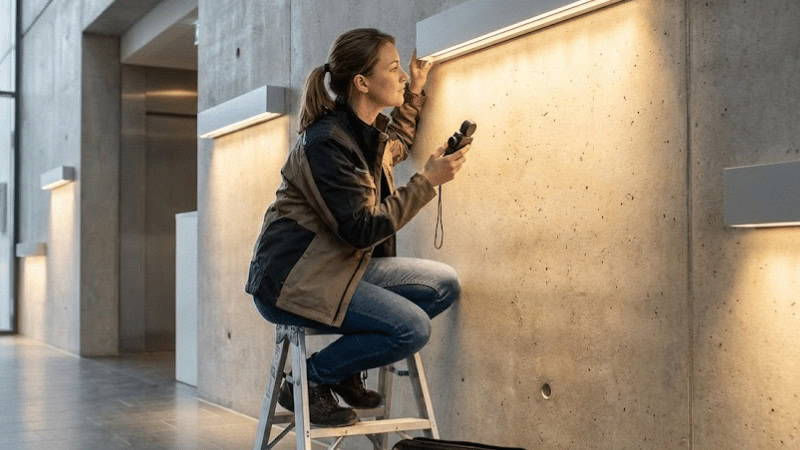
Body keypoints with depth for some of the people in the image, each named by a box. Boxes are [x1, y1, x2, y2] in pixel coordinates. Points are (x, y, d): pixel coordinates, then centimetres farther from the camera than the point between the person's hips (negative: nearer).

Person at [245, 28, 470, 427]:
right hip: (292, 279, -10)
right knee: (413, 328, -22)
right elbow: (363, 229, -23)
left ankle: (345, 370, 8)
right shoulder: (326, 141, -21)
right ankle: (307, 381, -3)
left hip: (341, 266, 10)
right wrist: (427, 181, -20)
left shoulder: (368, 131, 7)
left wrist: (414, 93, 22)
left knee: (445, 284, 0)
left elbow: (396, 147, 34)